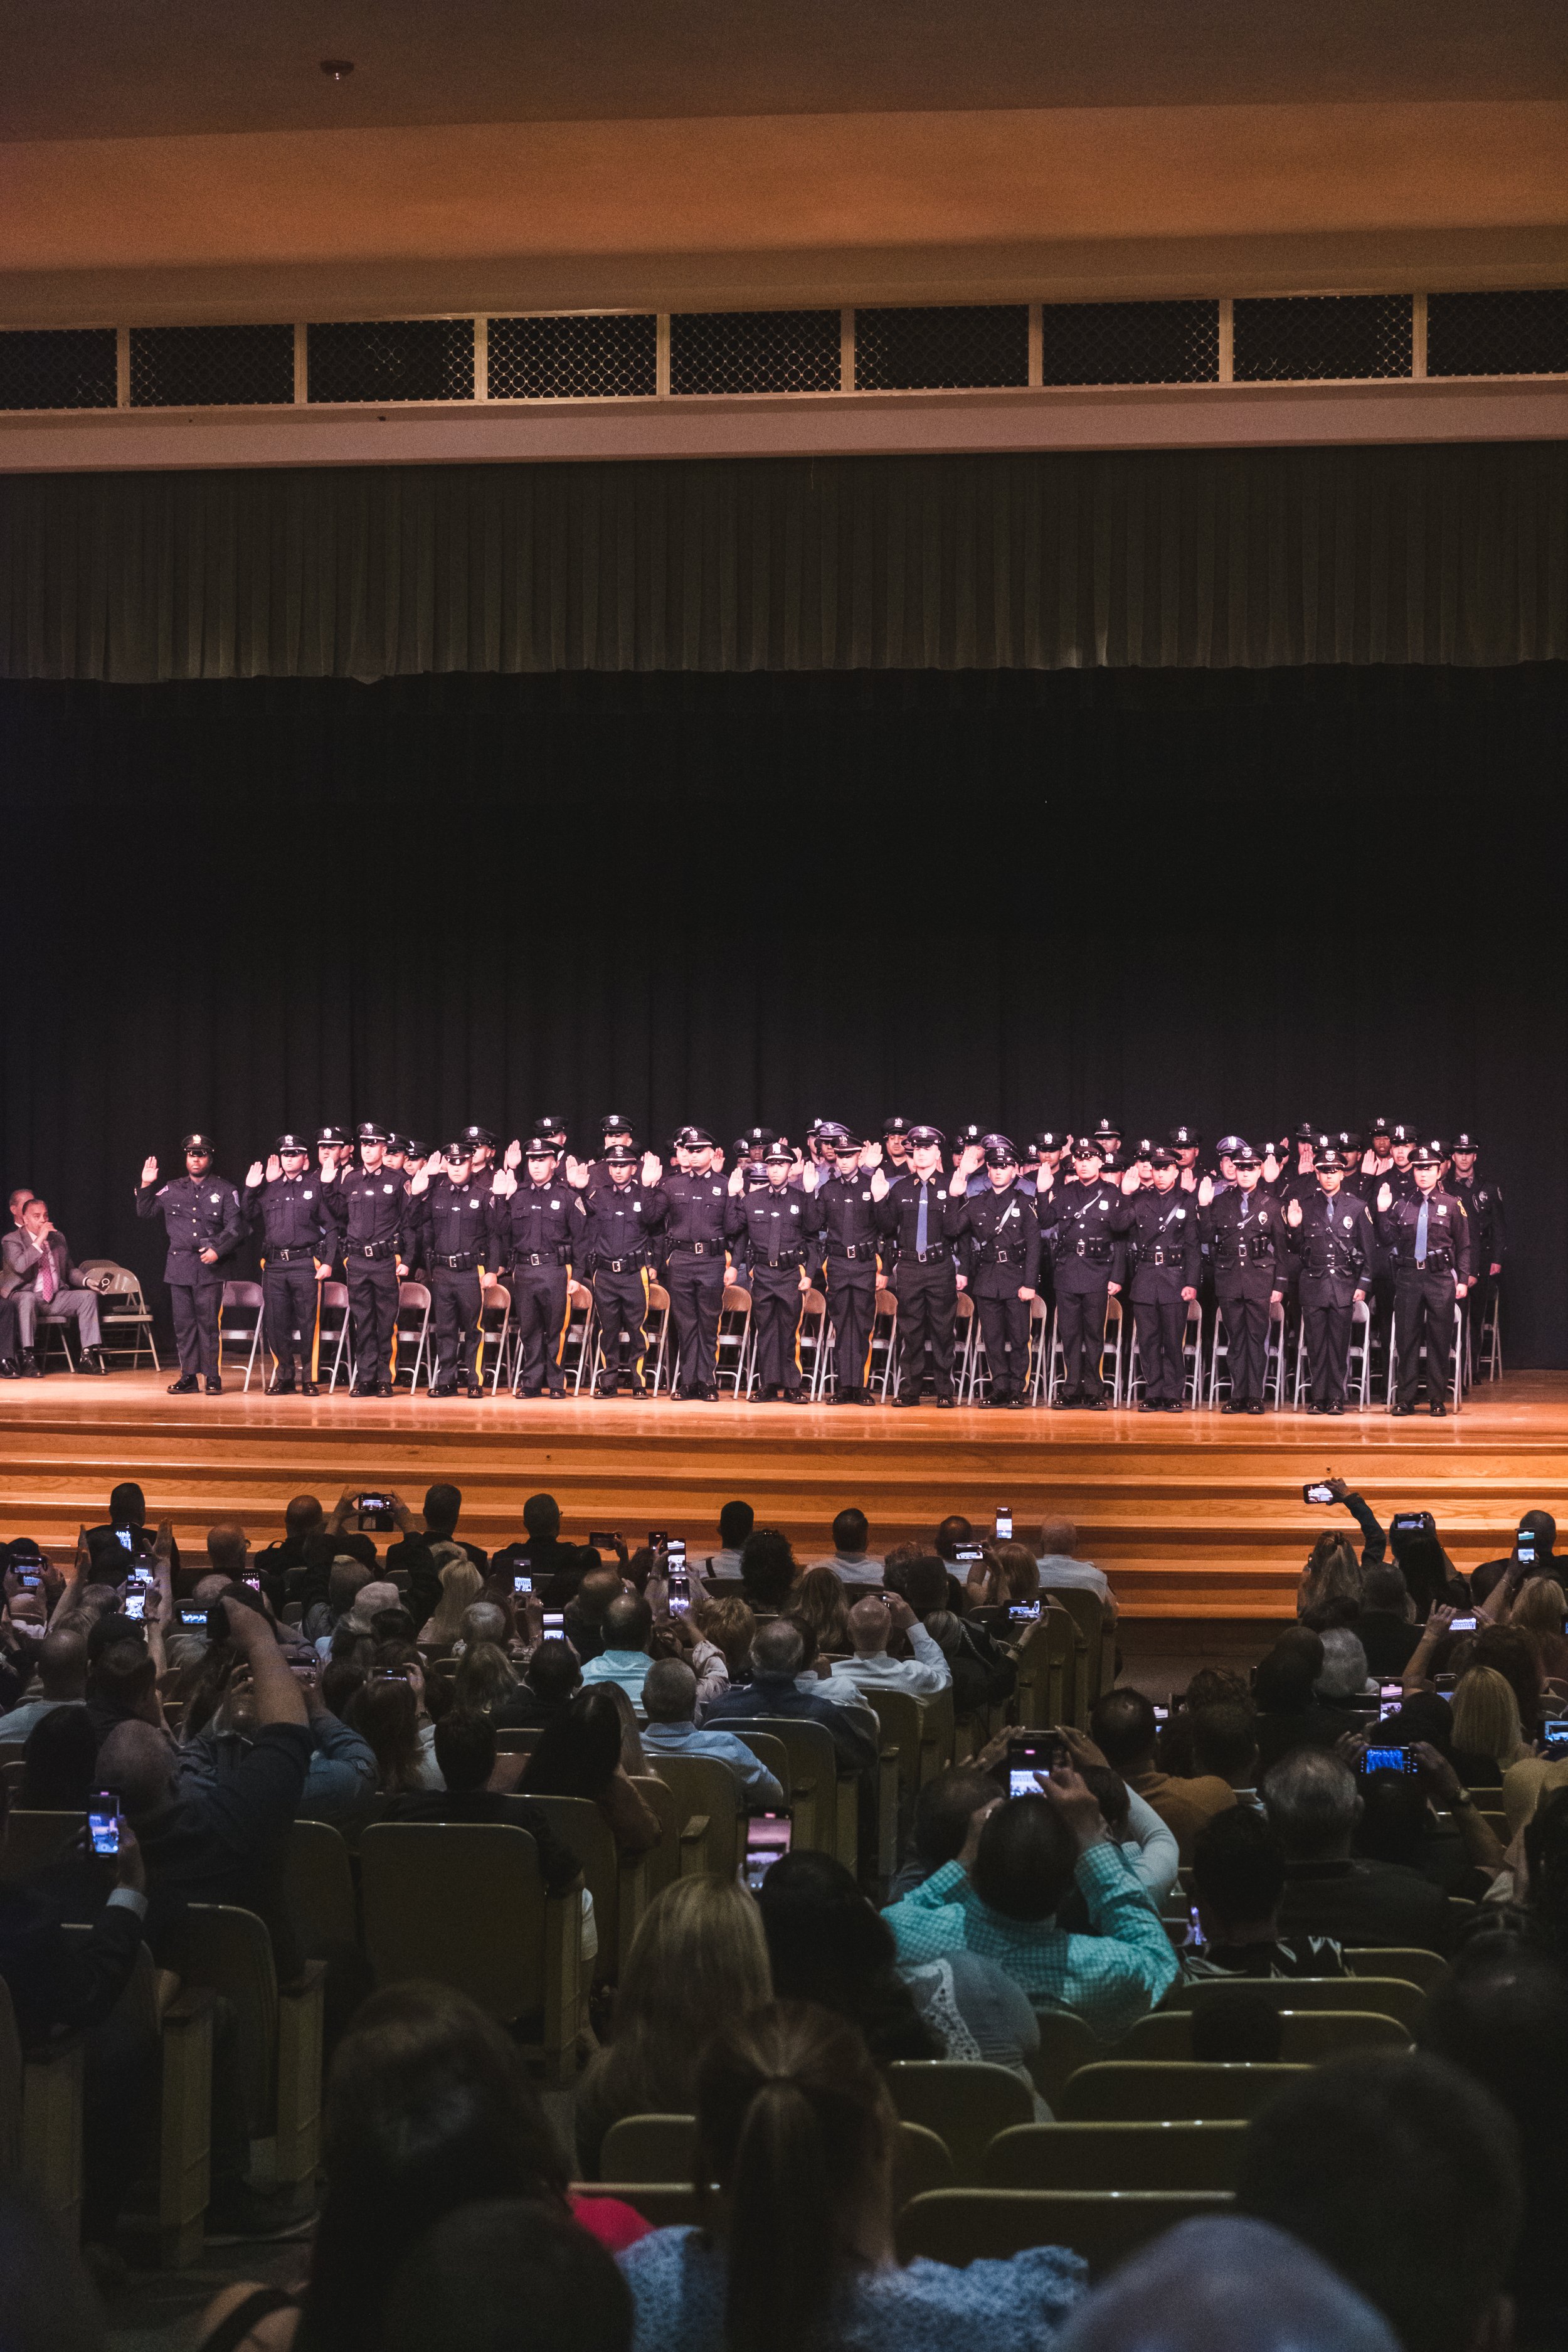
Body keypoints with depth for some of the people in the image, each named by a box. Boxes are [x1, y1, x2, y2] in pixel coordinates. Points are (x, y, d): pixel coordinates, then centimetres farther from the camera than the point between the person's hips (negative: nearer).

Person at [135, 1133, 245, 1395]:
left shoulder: (224, 1190, 4)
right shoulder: (172, 1189, 13)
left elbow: (235, 1225, 0)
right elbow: (145, 1211, 16)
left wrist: (218, 1249, -12)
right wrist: (146, 1186, 3)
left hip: (210, 1265, -3)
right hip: (179, 1264, 3)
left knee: (208, 1322, -5)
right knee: (184, 1323, 4)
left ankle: (212, 1377, 0)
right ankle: (188, 1376, 9)